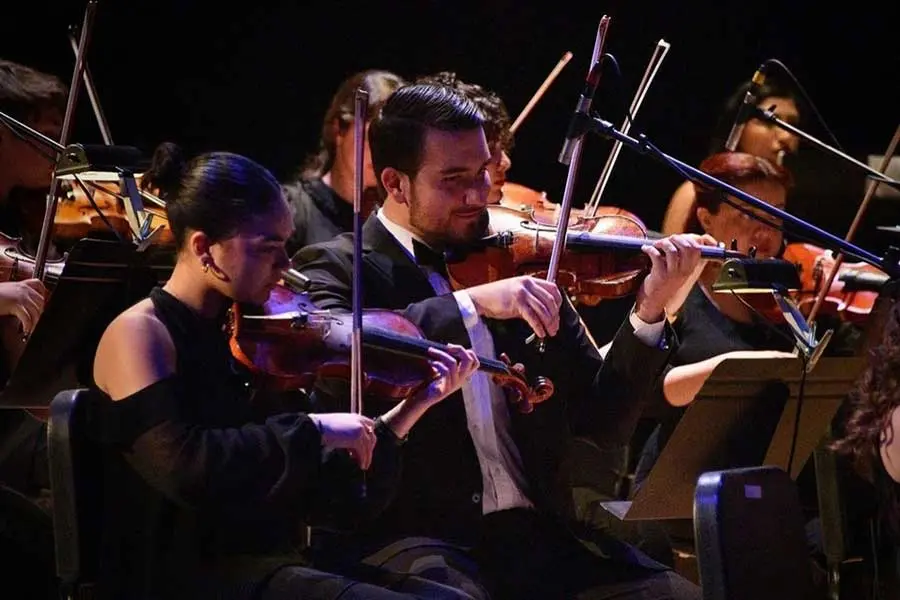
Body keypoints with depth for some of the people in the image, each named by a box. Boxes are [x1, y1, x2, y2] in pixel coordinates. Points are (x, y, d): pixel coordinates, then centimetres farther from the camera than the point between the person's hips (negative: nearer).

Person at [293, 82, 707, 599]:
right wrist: (470, 303, -22)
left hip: (536, 536, 4)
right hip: (410, 540, -4)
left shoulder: (519, 264, 13)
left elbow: (603, 420, 12)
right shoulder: (336, 267, 4)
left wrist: (648, 316, -4)